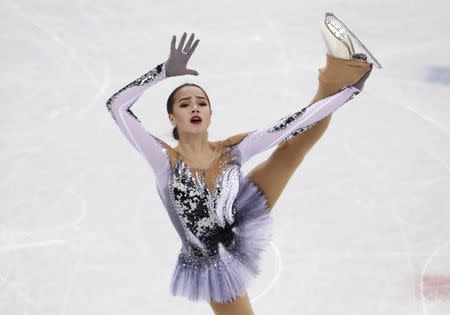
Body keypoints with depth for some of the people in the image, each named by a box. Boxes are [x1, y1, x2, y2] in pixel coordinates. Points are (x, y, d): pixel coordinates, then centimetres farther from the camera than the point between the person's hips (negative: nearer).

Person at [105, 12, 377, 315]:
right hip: (210, 266, -3)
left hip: (239, 227, 3)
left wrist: (342, 92, -22)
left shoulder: (231, 150, -12)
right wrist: (166, 71, -31)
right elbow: (117, 106, -30)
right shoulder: (166, 158, -21)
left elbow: (287, 126, -17)